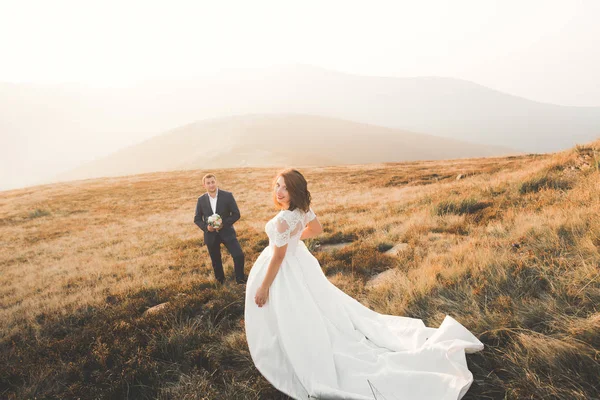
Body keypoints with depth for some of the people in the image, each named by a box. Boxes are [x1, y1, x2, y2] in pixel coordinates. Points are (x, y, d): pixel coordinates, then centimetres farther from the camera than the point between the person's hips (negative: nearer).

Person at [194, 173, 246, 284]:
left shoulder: (227, 196, -8)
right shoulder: (201, 200, -1)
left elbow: (236, 214, -6)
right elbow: (197, 219, 6)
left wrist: (224, 224, -20)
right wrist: (206, 227, -14)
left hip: (226, 232, -2)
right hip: (210, 234, 2)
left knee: (239, 255, -12)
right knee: (215, 261, 14)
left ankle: (240, 280, 10)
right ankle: (220, 281, 37)